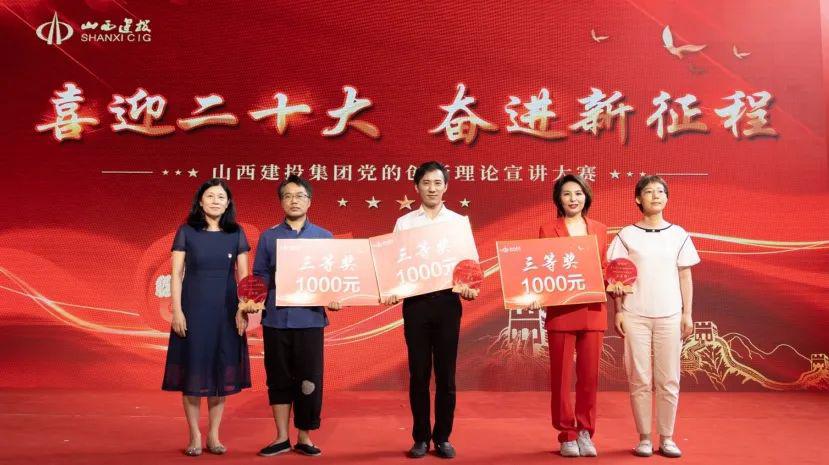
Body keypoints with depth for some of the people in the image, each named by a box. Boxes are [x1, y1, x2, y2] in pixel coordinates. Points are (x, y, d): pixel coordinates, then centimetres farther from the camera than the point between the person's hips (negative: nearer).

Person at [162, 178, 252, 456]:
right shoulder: (187, 232, 0)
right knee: (193, 370, 2)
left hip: (226, 310, 2)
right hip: (194, 308, -1)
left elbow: (243, 276, 4)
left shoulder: (236, 234, 5)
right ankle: (194, 436, 14)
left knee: (222, 371, 5)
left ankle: (214, 435, 17)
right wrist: (177, 311, -10)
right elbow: (176, 274, -2)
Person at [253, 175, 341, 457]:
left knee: (309, 380, 2)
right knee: (279, 379, 8)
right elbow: (259, 277, 8)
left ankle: (304, 438, 17)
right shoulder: (268, 237, 8)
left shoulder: (324, 238, 7)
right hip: (276, 318, 1)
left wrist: (333, 298, -12)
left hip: (310, 319, -1)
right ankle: (282, 438, 21)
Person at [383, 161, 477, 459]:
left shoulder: (459, 222, 8)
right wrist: (391, 292, -13)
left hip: (447, 300, 0)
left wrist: (469, 287, -13)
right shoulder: (404, 223, 7)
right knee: (419, 373, 6)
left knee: (446, 373, 5)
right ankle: (421, 438, 17)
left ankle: (442, 437, 17)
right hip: (415, 301, 0)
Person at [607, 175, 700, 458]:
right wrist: (618, 311, -3)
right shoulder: (626, 235, 3)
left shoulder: (678, 235, 8)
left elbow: (685, 277, 9)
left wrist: (687, 314, 5)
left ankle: (667, 439, 16)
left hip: (670, 316, 1)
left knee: (669, 380, 4)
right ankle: (644, 438, 13)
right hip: (635, 316, -1)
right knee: (639, 380, 2)